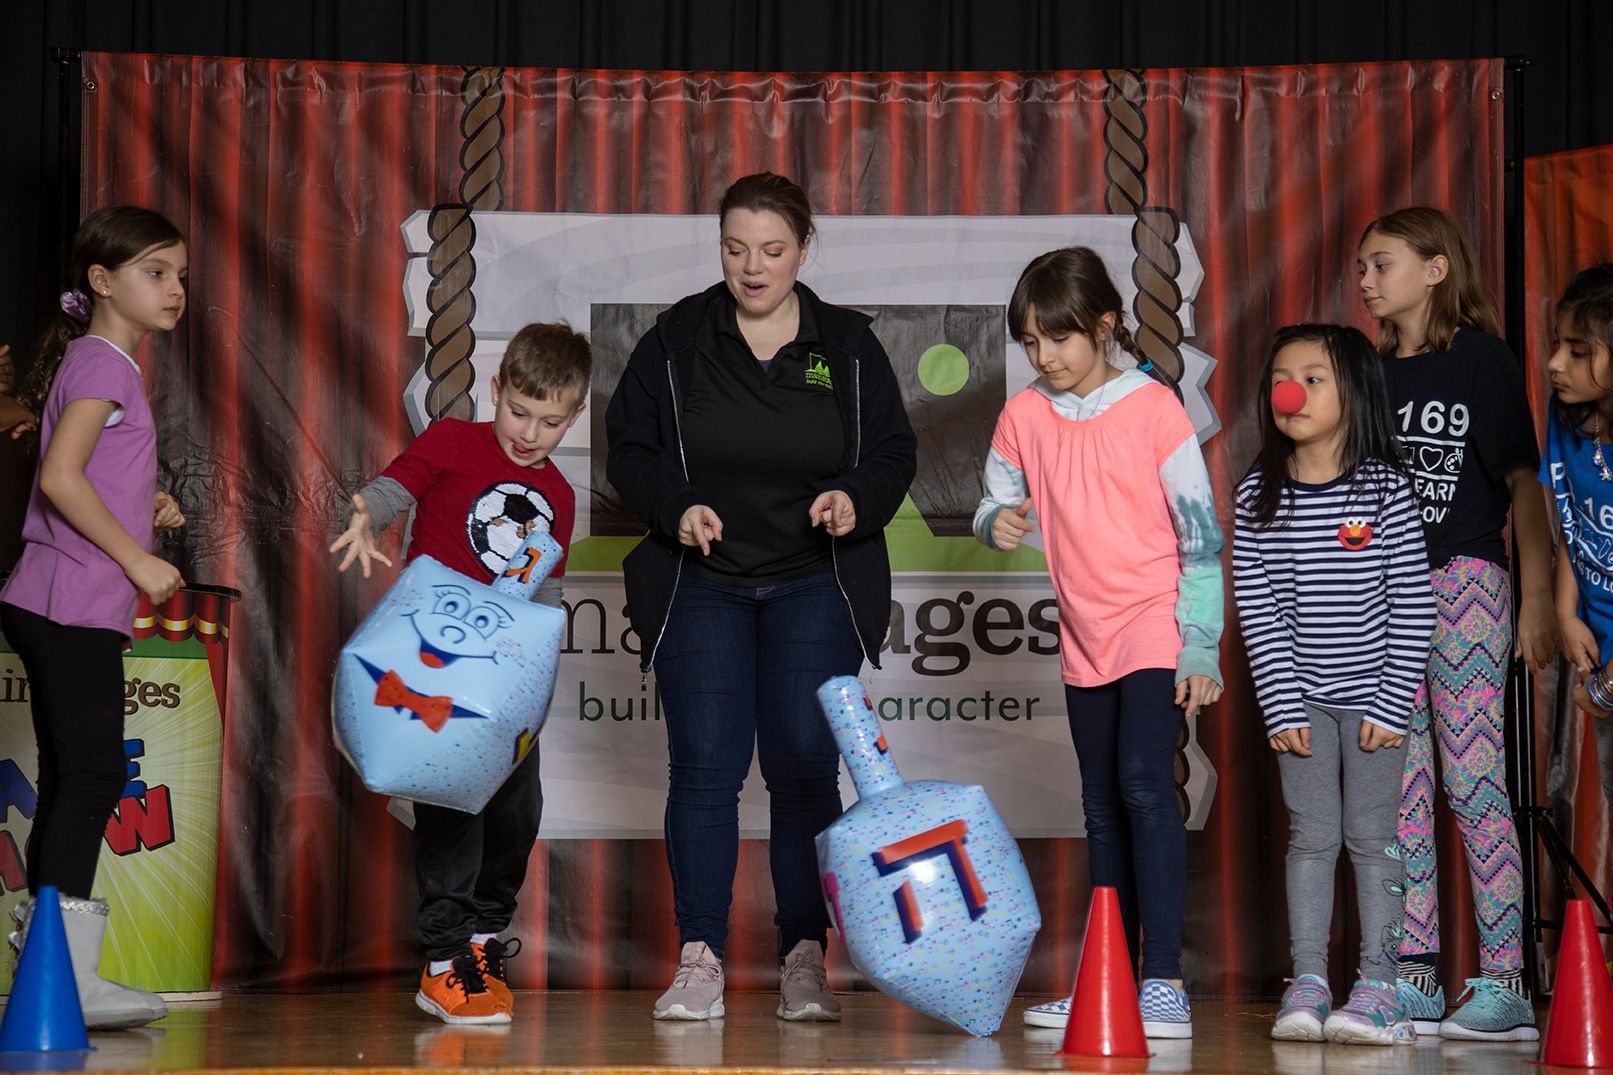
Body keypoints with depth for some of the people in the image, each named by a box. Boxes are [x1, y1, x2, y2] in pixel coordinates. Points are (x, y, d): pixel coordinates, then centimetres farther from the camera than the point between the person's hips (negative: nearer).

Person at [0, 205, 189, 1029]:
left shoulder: (107, 363, 20)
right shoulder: (100, 361, -10)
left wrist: (145, 509, 9)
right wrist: (137, 559, -17)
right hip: (71, 605, -10)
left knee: (70, 777, 11)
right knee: (92, 770, -12)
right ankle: (67, 974, -14)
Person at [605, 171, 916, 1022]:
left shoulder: (848, 345, 3)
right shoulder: (677, 338, 2)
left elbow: (895, 451, 5)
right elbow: (628, 446, 3)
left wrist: (858, 500, -16)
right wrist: (676, 506, -15)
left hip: (815, 584, 0)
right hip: (700, 580, 0)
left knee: (804, 767, -5)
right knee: (704, 767, -5)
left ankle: (804, 961, 3)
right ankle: (700, 959, 2)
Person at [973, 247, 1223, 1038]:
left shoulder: (1153, 408, -9)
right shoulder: (1023, 417, 2)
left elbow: (1200, 533, -8)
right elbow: (996, 504, 13)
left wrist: (1201, 646, -11)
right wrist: (998, 523, -13)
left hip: (1155, 625, -5)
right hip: (1085, 638, 5)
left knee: (1143, 781, -18)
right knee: (1102, 807, 10)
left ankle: (1164, 982, -19)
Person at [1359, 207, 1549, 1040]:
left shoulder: (1482, 362, 0)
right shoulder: (1375, 373, 15)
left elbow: (1523, 483, -2)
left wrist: (1537, 600, -9)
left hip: (1465, 583, -6)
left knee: (1474, 782, -8)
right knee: (1399, 785, 4)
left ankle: (1504, 981, -6)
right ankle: (1416, 978, 9)